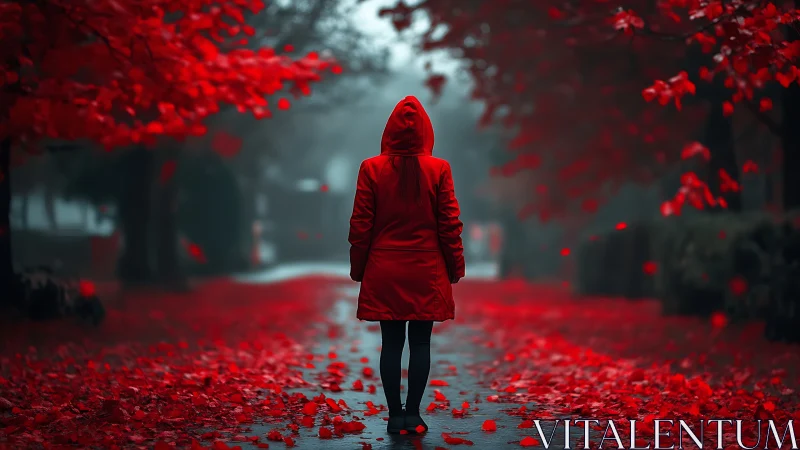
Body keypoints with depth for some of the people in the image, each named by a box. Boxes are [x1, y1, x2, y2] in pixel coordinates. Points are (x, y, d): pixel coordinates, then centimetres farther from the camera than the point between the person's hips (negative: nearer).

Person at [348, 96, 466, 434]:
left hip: (384, 272, 1)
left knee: (391, 344, 5)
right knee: (420, 343, 5)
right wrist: (455, 269, 8)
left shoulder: (371, 169, -3)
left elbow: (361, 225, -1)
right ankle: (413, 414, 4)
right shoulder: (439, 169, -4)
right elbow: (450, 225, -2)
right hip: (427, 272, 0)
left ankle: (395, 415, 7)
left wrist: (358, 268, 8)